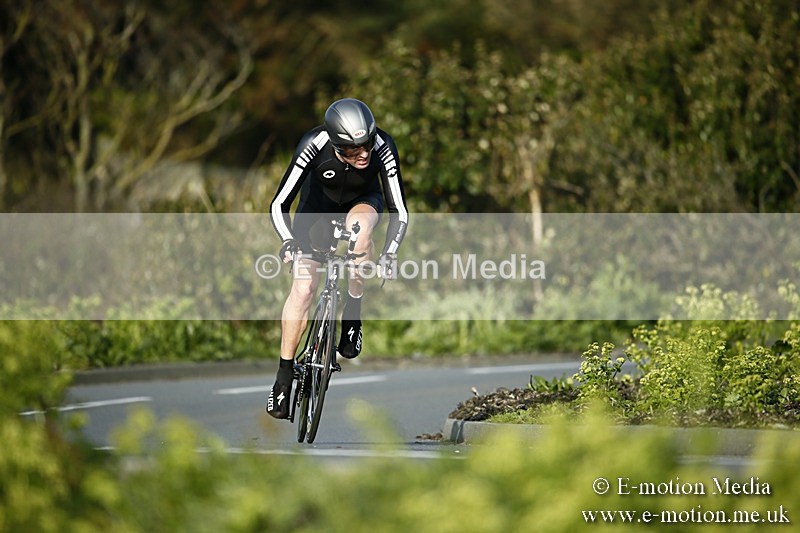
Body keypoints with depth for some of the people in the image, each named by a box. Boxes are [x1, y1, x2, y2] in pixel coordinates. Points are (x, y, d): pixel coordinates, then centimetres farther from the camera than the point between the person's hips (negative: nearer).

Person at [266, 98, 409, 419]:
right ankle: (284, 377, -1)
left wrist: (389, 254, -44)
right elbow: (279, 204, -30)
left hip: (363, 200, 0)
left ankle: (352, 316, -15)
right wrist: (289, 241, -47)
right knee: (302, 287, -13)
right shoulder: (313, 145, -36)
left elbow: (398, 211, -30)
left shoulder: (383, 148, -35)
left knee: (359, 228, -36)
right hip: (319, 201, 0)